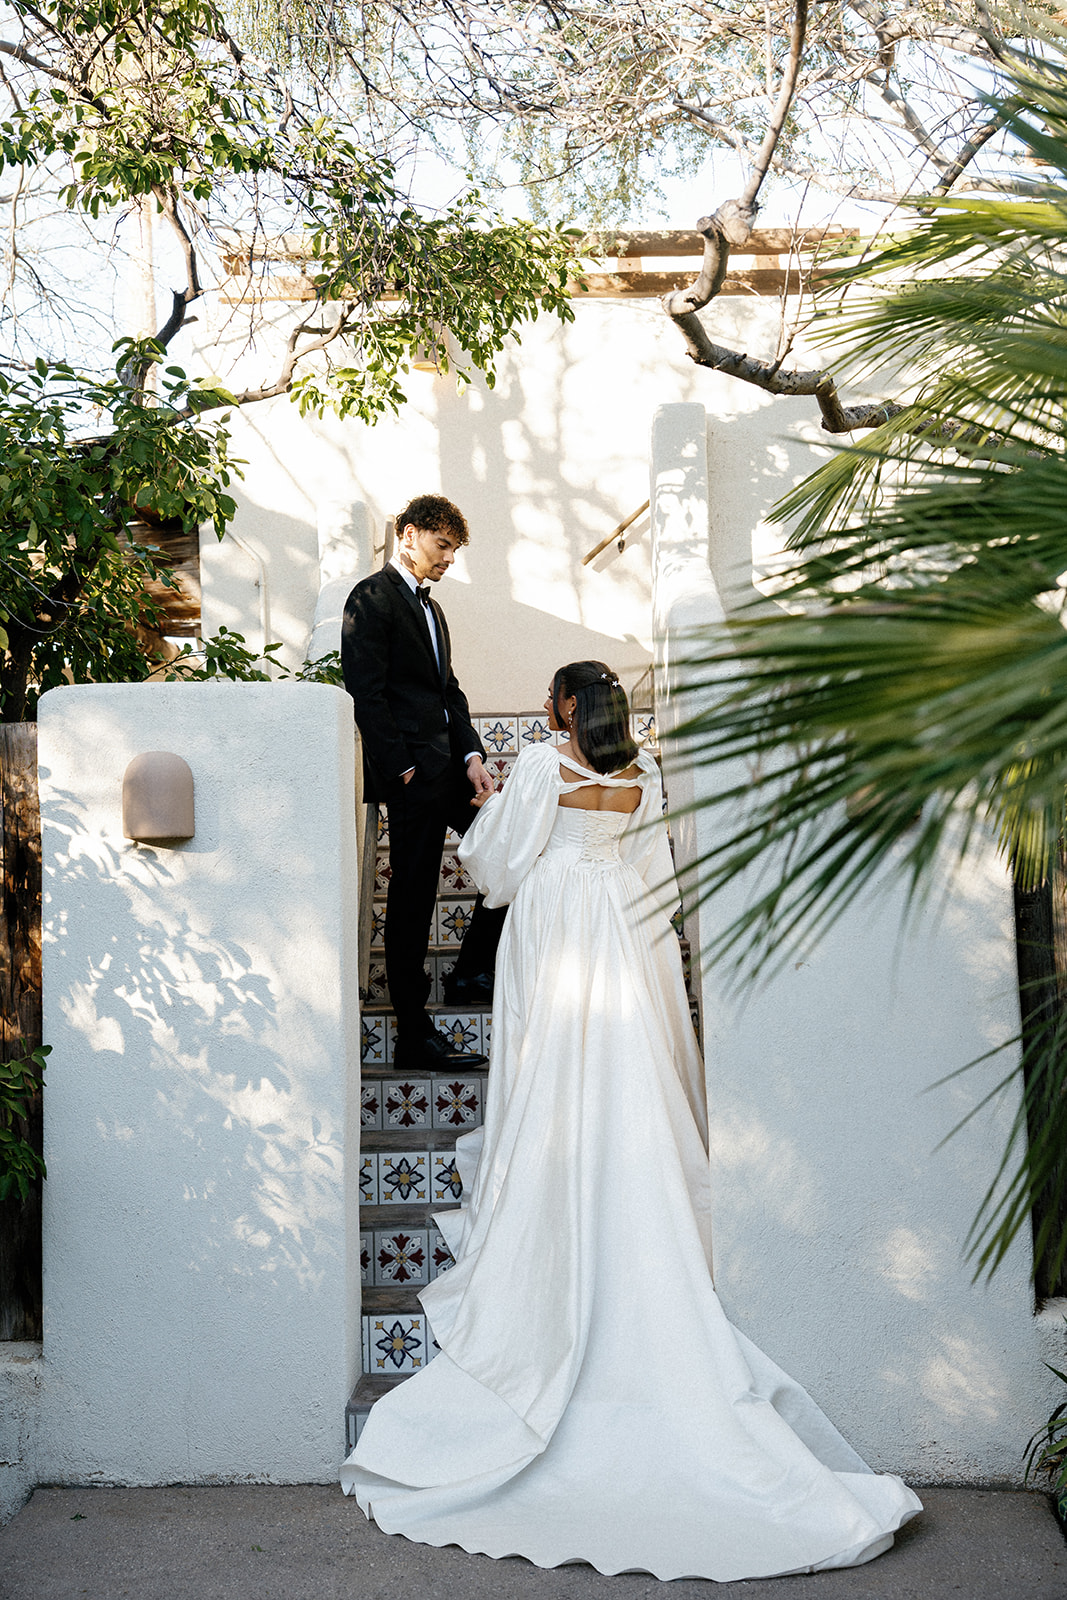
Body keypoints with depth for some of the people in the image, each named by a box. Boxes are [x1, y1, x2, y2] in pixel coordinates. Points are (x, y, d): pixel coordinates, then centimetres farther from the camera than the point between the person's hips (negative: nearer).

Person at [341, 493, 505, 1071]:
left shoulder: (430, 608, 21)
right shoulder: (372, 599, -7)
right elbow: (366, 693, -15)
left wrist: (471, 755, 2)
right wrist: (401, 770, -17)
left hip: (449, 766, 9)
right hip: (413, 774, -9)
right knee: (411, 904, -4)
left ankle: (474, 971, 22)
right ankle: (415, 1040, 2)